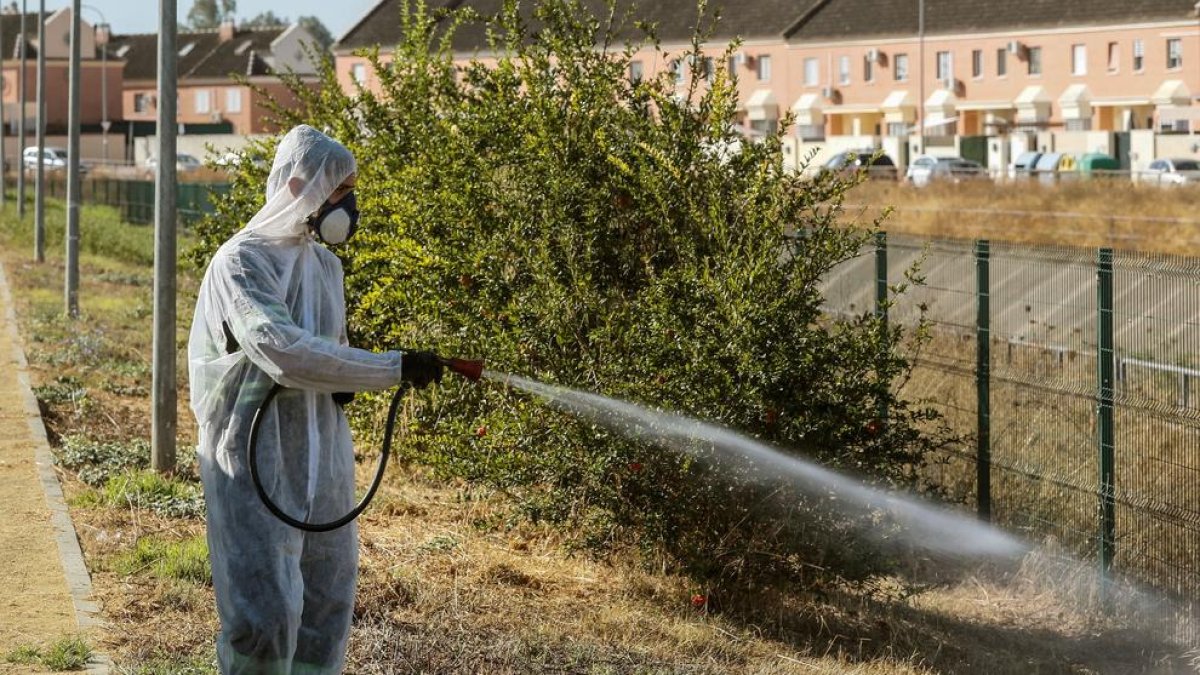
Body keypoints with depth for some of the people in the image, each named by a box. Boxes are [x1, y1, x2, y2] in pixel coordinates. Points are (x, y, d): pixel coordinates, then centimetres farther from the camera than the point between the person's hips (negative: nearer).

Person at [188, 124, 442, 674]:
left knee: (326, 607, 8)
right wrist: (392, 369, -25)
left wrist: (344, 387, 1)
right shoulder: (240, 263, -12)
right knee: (265, 615, -12)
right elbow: (282, 351, -26)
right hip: (254, 461, -7)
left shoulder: (326, 264, 13)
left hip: (322, 463, 7)